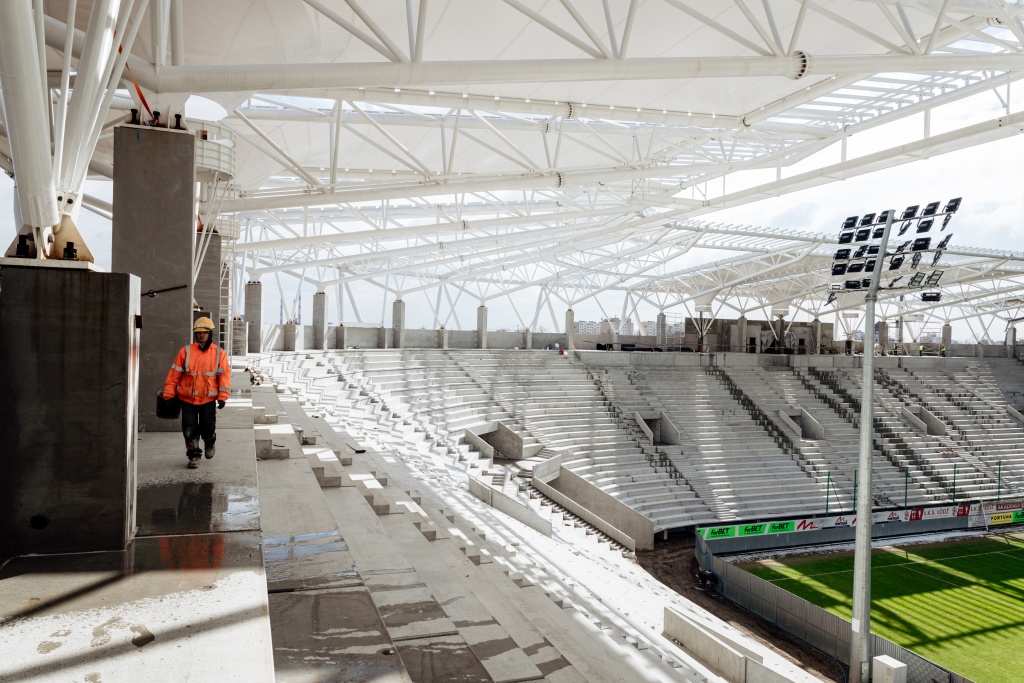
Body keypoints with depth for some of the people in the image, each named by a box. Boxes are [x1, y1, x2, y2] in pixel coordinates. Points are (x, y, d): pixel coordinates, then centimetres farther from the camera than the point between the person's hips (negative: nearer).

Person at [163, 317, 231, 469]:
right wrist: (168, 394, -4)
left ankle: (209, 444, 37)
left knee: (208, 428, 6)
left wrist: (222, 397, -10)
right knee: (190, 430, 3)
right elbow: (174, 373, -1)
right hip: (187, 399, 1)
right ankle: (194, 455, 17)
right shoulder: (186, 351, -2)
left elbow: (224, 375, -3)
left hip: (209, 399, 0)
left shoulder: (219, 354, -1)